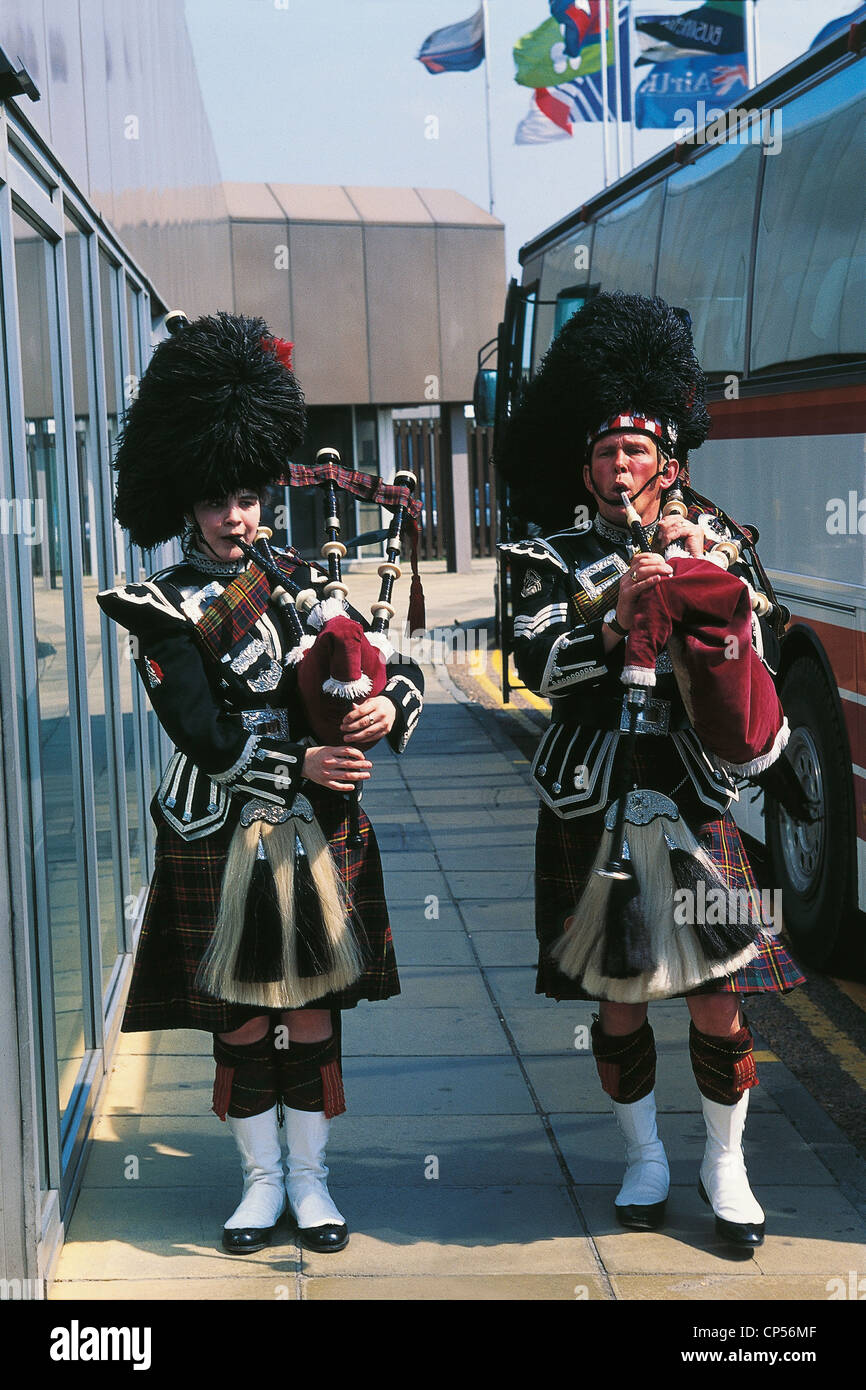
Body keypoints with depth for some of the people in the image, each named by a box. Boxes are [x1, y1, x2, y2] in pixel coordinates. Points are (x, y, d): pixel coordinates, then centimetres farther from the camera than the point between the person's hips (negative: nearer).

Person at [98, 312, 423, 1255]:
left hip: (318, 832, 3)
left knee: (313, 1014, 7)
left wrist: (387, 705, -16)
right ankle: (262, 1179, 21)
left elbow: (396, 665, 7)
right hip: (223, 841, -3)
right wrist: (299, 764, -23)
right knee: (241, 1022, 6)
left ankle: (310, 1179, 19)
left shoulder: (298, 580, 8)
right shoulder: (165, 608, -5)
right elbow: (201, 732, -14)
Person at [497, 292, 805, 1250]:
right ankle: (644, 1160, 24)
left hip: (695, 802, 1)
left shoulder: (712, 542, 9)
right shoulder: (551, 558, 4)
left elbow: (756, 650, 1)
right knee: (619, 1000, 7)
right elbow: (538, 663, -11)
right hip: (594, 806, 0)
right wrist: (616, 622, -25)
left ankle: (724, 1164, 17)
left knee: (718, 997, 1)